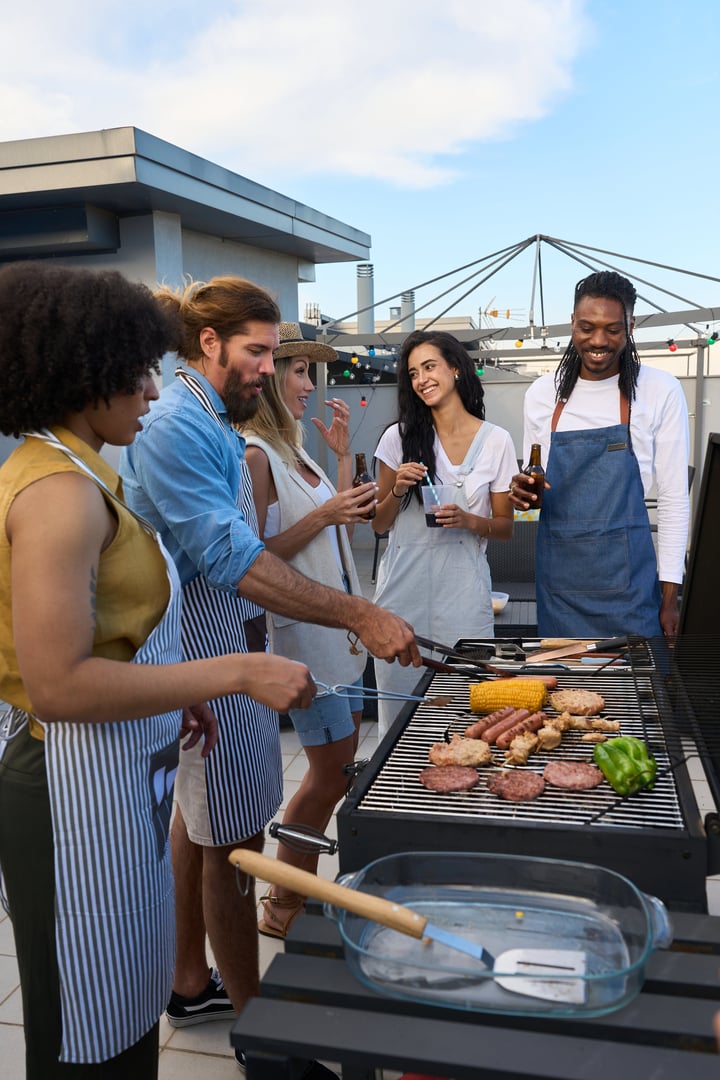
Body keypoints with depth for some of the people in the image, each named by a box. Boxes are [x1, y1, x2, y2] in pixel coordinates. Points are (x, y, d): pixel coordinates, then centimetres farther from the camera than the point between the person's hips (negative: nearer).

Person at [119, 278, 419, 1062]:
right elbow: (233, 559, -28)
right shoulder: (173, 427, -20)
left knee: (195, 823, 19)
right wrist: (358, 615, -31)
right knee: (234, 845, 1)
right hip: (206, 655, -10)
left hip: (225, 645, 10)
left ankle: (191, 986, 36)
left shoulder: (211, 424, 12)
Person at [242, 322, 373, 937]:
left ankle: (304, 889, 28)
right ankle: (282, 908, 17)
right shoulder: (255, 455, -16)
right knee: (331, 775, -1)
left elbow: (344, 528, 18)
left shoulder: (295, 451, 14)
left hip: (339, 625, 9)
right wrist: (321, 516, -22)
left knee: (342, 765, 14)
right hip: (303, 632, -9)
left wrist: (344, 454, 12)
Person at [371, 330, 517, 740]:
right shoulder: (399, 437, 4)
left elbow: (505, 527, 6)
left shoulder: (496, 441, 1)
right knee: (400, 718, 6)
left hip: (463, 592, -1)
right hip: (403, 587, 1)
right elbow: (379, 524, 8)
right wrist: (398, 489, -11)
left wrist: (469, 521, -13)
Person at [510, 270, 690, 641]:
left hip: (627, 580, -2)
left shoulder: (660, 392, -4)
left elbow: (674, 499, -1)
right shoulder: (542, 393, 4)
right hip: (558, 580, 3)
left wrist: (669, 597, -3)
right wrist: (523, 493, -9)